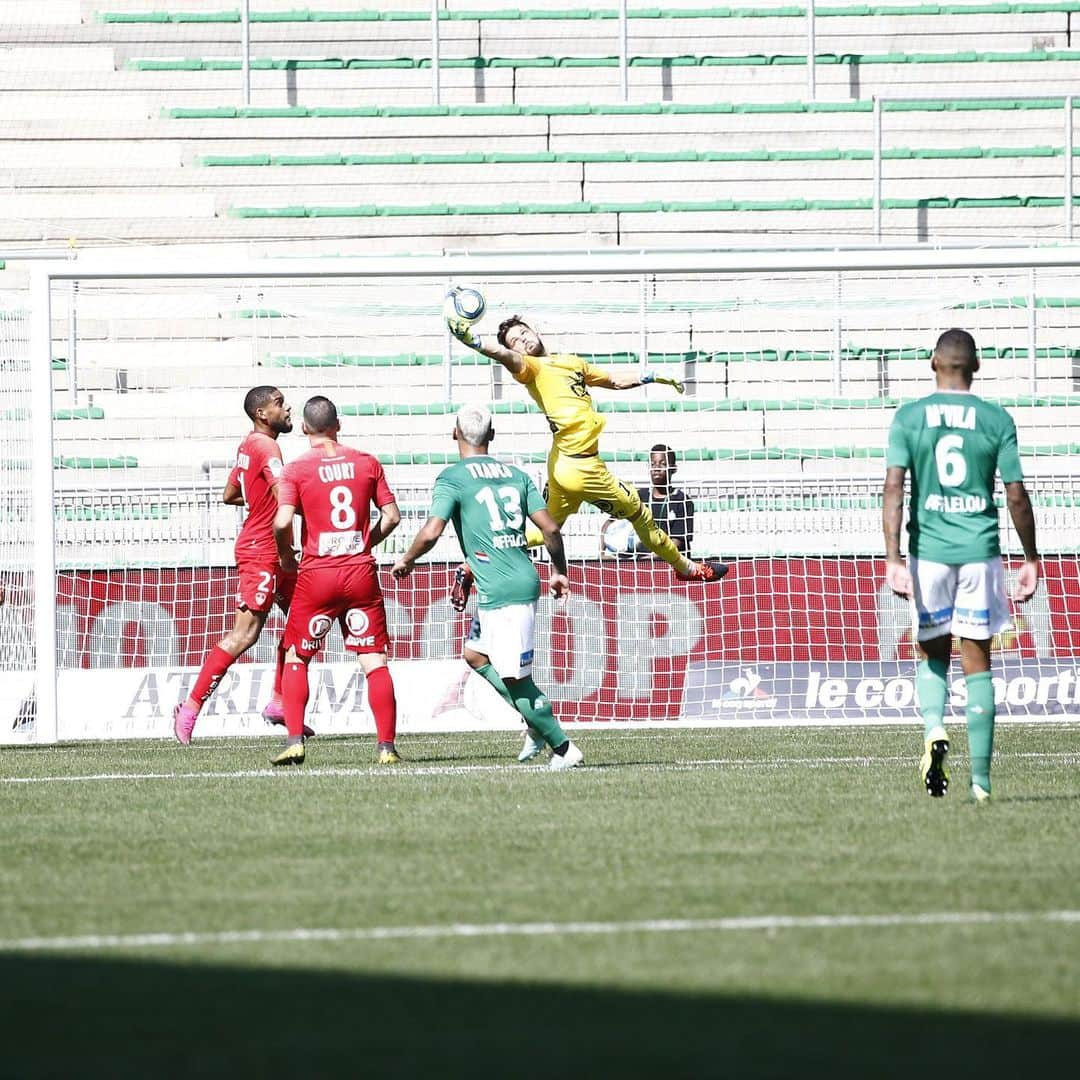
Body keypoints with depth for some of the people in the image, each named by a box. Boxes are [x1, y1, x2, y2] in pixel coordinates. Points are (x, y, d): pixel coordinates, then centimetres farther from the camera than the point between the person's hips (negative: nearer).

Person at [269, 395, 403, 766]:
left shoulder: (296, 470, -4)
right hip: (361, 574, 2)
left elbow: (282, 522, -14)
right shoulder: (367, 463, 5)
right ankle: (387, 746, -2)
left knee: (296, 657, 12)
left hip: (316, 574, -2)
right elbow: (392, 516, 6)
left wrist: (286, 555, 4)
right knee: (375, 661, 4)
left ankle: (295, 741, -1)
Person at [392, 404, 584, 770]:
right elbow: (550, 528, 8)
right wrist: (560, 571, 23)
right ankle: (536, 724, 20)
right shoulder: (516, 475, 12)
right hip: (523, 580, 8)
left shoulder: (452, 478, -6)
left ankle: (563, 748, -1)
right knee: (475, 654, 22)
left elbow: (430, 533, -15)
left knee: (515, 677, -3)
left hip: (499, 589, -8)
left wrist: (406, 560, 5)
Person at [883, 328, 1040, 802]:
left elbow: (894, 487, -8)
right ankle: (980, 778, 3)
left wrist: (893, 559, -10)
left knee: (932, 653, 17)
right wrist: (1031, 560, 9)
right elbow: (1016, 496, -1)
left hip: (928, 549, 0)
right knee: (977, 661, 5)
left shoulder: (909, 417, 1)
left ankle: (933, 728, -12)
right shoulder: (996, 420, 0)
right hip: (980, 550, 0)